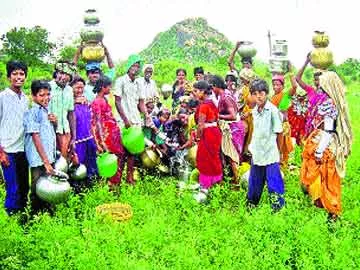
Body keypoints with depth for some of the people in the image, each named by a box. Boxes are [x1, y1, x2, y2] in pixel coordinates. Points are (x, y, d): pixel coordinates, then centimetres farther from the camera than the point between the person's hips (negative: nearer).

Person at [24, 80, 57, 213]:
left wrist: (54, 122, 2)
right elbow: (36, 138, -19)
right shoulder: (32, 112, -13)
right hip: (40, 161, -8)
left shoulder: (45, 110, 12)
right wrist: (46, 161, -23)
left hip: (49, 158, 8)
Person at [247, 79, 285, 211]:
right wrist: (252, 146, 10)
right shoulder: (254, 111, 7)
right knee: (254, 180, 18)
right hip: (257, 153, 7)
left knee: (274, 182, 0)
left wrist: (279, 152, -5)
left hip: (270, 154, -6)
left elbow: (278, 132, -9)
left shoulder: (272, 110, -13)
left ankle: (278, 204, 14)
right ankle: (251, 203, 34)